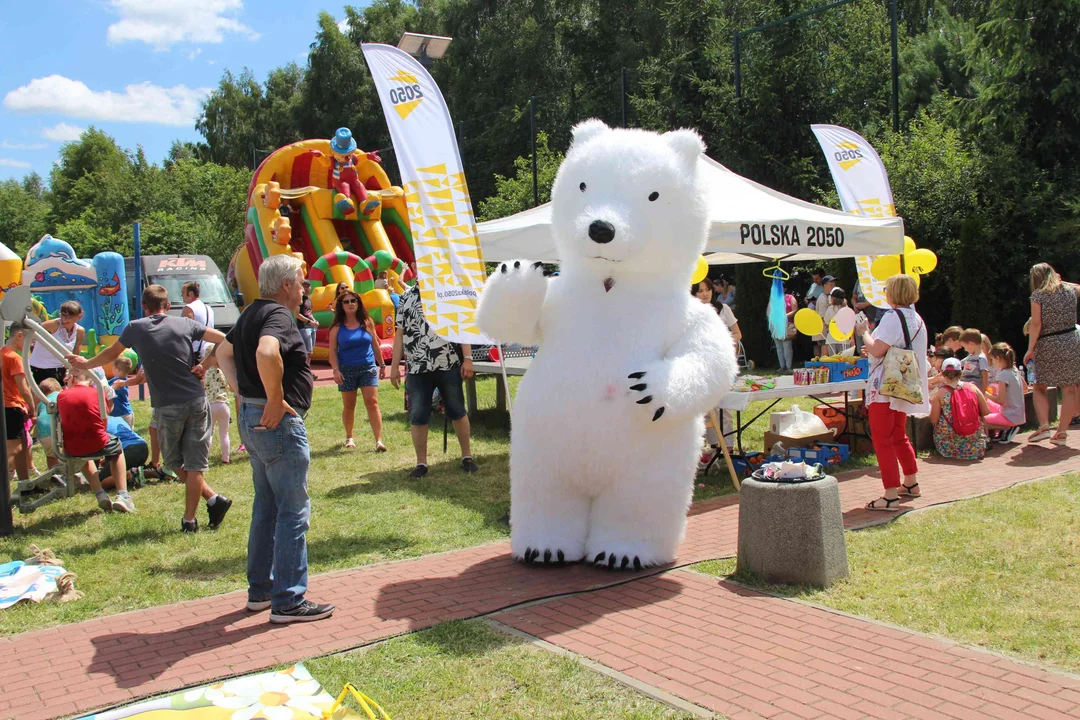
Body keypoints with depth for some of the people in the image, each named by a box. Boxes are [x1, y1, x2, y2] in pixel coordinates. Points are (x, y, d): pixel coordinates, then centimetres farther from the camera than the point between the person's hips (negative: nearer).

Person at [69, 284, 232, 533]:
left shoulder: (135, 328, 3)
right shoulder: (185, 324, 4)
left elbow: (110, 354, 20)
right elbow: (224, 340, 0)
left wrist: (85, 363, 36)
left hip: (167, 407, -1)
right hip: (197, 401, 2)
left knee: (175, 462, 16)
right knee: (195, 463, 5)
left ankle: (213, 499, 10)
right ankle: (189, 519, 7)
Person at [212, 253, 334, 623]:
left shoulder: (251, 313, 14)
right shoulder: (278, 315, -16)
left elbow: (223, 352, 27)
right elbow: (266, 353, -36)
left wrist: (241, 389, 13)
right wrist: (276, 400, -25)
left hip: (251, 418, 10)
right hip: (279, 423, -10)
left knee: (266, 506, 18)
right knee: (293, 511, -2)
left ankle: (260, 589, 28)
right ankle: (289, 600, 3)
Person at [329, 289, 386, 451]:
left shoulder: (367, 323, 2)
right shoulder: (337, 327, -2)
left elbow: (375, 345, 9)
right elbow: (333, 351, -3)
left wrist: (381, 365, 12)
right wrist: (336, 370, -14)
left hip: (368, 368, 0)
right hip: (346, 370, 0)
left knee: (372, 403, -9)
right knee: (349, 406, 11)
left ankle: (379, 441, -12)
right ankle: (349, 437, 30)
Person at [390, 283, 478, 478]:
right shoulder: (406, 297, 11)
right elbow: (400, 333, 11)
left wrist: (468, 359, -9)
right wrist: (394, 365, 7)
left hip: (449, 366, -2)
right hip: (417, 368, 2)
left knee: (457, 411, 7)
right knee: (417, 416, 4)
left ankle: (467, 456, 21)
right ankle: (421, 463, 16)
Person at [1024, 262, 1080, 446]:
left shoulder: (1038, 295, -5)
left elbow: (1036, 324, -11)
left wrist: (1030, 349, -8)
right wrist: (1059, 281, 29)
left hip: (1047, 345, -3)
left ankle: (1044, 426, -5)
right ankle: (1062, 432, 4)